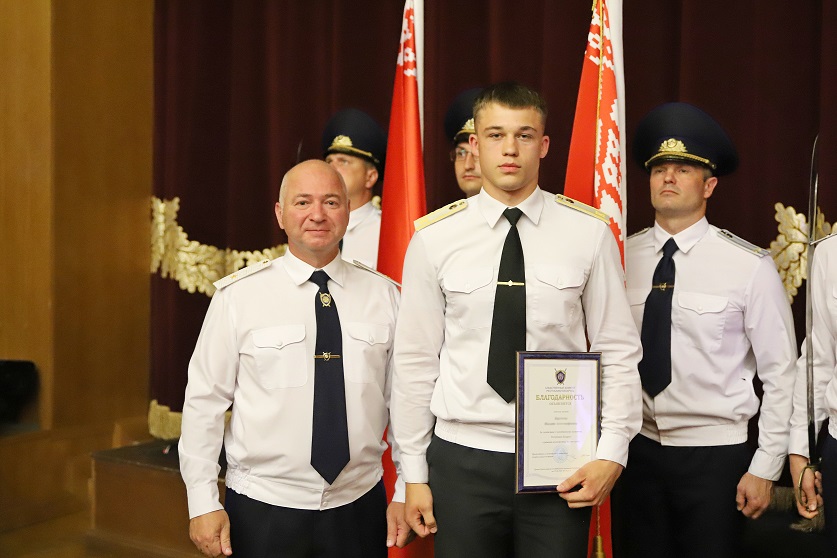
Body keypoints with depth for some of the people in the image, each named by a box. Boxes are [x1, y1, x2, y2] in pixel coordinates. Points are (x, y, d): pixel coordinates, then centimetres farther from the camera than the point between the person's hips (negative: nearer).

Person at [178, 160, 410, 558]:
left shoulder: (384, 296, 2)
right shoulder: (238, 295, -6)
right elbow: (204, 402, -5)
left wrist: (405, 493, 3)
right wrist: (203, 504, -7)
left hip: (360, 508, 2)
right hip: (262, 510, -2)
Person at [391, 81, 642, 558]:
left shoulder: (589, 232, -3)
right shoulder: (434, 237, -2)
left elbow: (618, 351, 1)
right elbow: (416, 360, 1)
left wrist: (612, 453, -7)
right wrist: (414, 473, 4)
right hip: (462, 459, 1)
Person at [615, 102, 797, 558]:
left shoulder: (749, 265, -9)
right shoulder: (621, 258, -1)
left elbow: (781, 375, -5)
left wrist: (766, 469, -4)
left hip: (714, 455, -2)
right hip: (636, 450, 3)